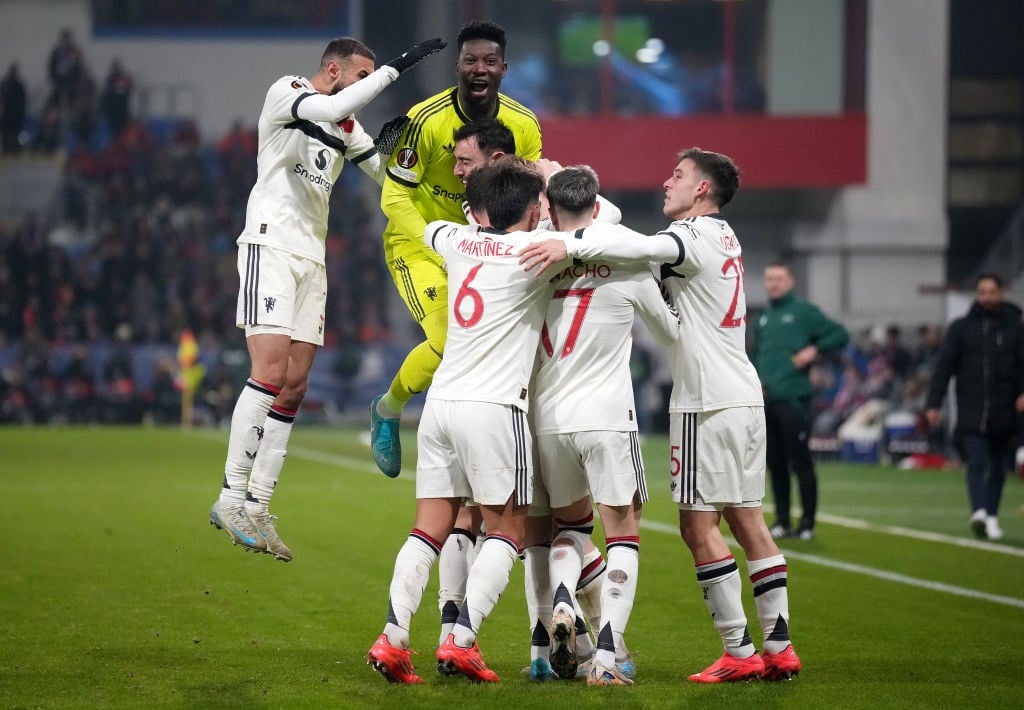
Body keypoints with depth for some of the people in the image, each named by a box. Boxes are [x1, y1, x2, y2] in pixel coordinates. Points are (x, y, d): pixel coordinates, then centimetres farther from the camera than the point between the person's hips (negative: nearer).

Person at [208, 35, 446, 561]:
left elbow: (387, 173, 23)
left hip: (311, 260, 8)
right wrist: (396, 67, -22)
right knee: (270, 372, -18)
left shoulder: (347, 127, 18)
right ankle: (231, 498, -16)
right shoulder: (286, 93, -5)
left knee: (294, 386, 2)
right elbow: (334, 108, -25)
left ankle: (256, 508, 5)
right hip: (271, 246, -8)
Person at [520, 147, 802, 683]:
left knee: (699, 525, -7)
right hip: (745, 397, 9)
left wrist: (570, 243, -42)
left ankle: (739, 653, -8)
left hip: (709, 404, -9)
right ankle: (779, 648, 8)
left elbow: (648, 247, -31)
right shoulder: (723, 237, 18)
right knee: (747, 521, 9)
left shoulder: (697, 233, -9)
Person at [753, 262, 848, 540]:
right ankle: (782, 520, 16)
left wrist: (815, 348, -18)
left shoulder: (803, 311, -2)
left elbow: (840, 334, -5)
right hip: (767, 401, 6)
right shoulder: (763, 318, 18)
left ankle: (807, 523, 0)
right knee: (775, 464, 9)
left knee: (800, 462, -5)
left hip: (793, 400, -6)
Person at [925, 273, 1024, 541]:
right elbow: (944, 366, 2)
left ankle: (991, 517, 19)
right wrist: (933, 403, -5)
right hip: (971, 412, -2)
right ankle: (980, 512, -30)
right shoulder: (961, 328, 5)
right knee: (977, 463, -16)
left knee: (998, 467, 9)